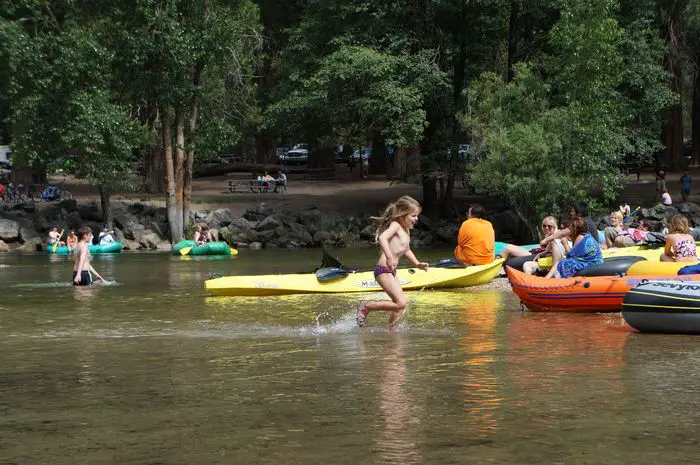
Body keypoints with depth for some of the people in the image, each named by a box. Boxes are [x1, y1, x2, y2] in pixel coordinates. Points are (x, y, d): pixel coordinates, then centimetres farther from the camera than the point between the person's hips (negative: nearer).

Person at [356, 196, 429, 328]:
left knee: (398, 306, 15)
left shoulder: (406, 230, 17)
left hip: (391, 272, 10)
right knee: (401, 303, -18)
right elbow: (382, 238, -30)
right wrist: (389, 257, -40)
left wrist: (417, 264, 20)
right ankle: (366, 306, -8)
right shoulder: (396, 225, -11)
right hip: (384, 270, -10)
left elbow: (407, 251, 32)